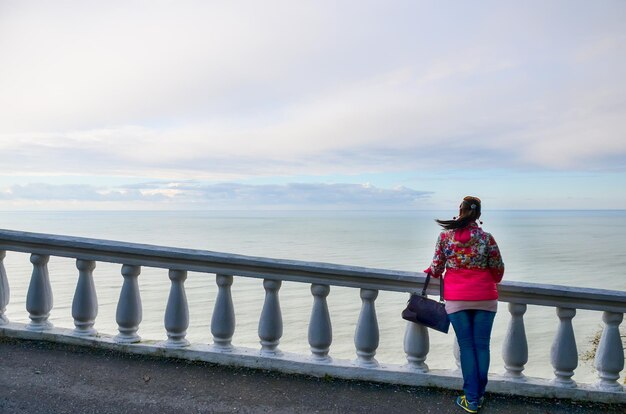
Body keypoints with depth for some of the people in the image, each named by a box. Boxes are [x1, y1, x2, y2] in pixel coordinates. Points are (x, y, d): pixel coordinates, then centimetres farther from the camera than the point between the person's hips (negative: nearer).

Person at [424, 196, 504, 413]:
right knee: (482, 345, 10)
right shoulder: (487, 238, -5)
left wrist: (430, 272, 24)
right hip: (484, 298, 0)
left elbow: (436, 268, 0)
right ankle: (479, 395, 19)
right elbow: (498, 270, 4)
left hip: (456, 299, 0)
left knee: (466, 346, 7)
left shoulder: (445, 236, -4)